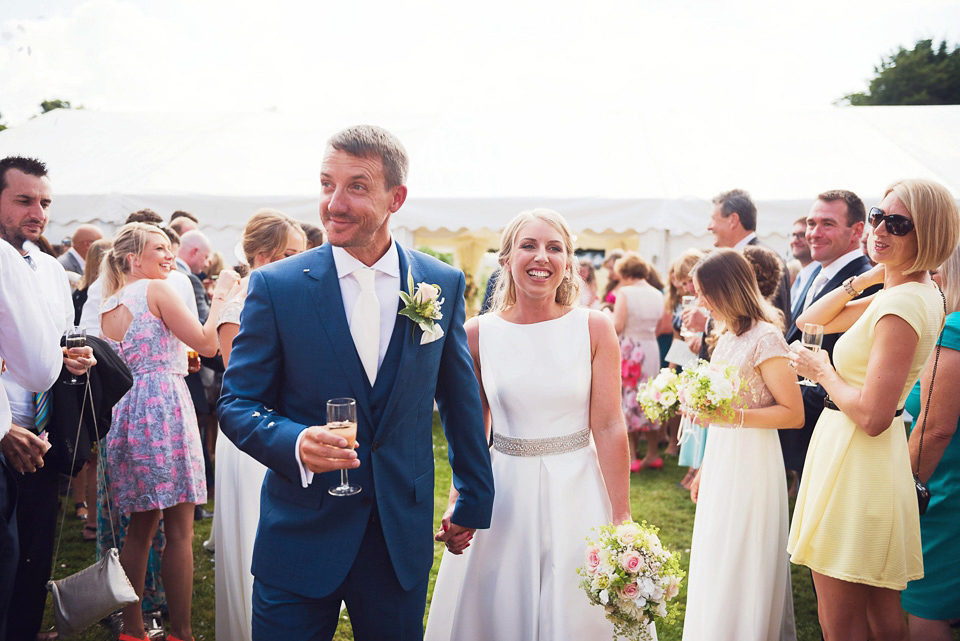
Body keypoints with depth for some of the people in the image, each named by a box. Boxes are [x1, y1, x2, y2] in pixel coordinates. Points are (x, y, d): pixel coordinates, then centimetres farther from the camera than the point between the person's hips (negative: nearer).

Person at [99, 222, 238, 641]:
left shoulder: (108, 307, 16)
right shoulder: (156, 290, -7)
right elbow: (207, 344, -9)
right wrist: (220, 294, 2)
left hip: (126, 413, 8)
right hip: (163, 406, -8)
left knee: (140, 527, 14)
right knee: (179, 530, -2)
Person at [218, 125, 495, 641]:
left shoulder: (444, 284, 0)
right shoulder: (276, 285, -6)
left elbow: (460, 400, 10)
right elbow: (237, 403, -3)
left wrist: (474, 500, 16)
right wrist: (296, 444, -23)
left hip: (403, 535, 2)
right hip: (300, 535, -1)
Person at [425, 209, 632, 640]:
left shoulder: (594, 329, -6)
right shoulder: (477, 334, -2)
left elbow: (608, 427, -7)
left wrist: (621, 518, -7)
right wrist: (458, 503, -6)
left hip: (577, 492, -1)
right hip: (504, 495, 1)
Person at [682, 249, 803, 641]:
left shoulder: (765, 338, -15)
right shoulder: (727, 337, 12)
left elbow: (793, 413, -18)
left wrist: (733, 417, -26)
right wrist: (704, 469, 19)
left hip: (752, 461, -8)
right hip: (720, 459, 9)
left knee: (743, 568, 1)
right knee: (715, 562, 15)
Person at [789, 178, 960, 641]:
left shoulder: (902, 304, -21)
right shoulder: (916, 292, 10)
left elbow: (872, 417, -25)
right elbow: (810, 322, 16)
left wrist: (824, 372, -9)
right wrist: (866, 278, 5)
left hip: (853, 459, -10)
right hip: (879, 464, 10)